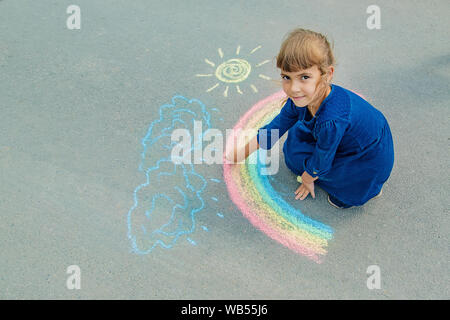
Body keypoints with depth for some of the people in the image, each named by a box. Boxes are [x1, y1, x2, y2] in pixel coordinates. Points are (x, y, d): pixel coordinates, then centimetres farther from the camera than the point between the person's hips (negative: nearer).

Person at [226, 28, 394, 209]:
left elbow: (320, 164, -21)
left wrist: (308, 179, 0)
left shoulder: (331, 120, -38)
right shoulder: (301, 98, -16)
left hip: (370, 164, -7)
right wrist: (244, 152, 8)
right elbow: (277, 126, 1)